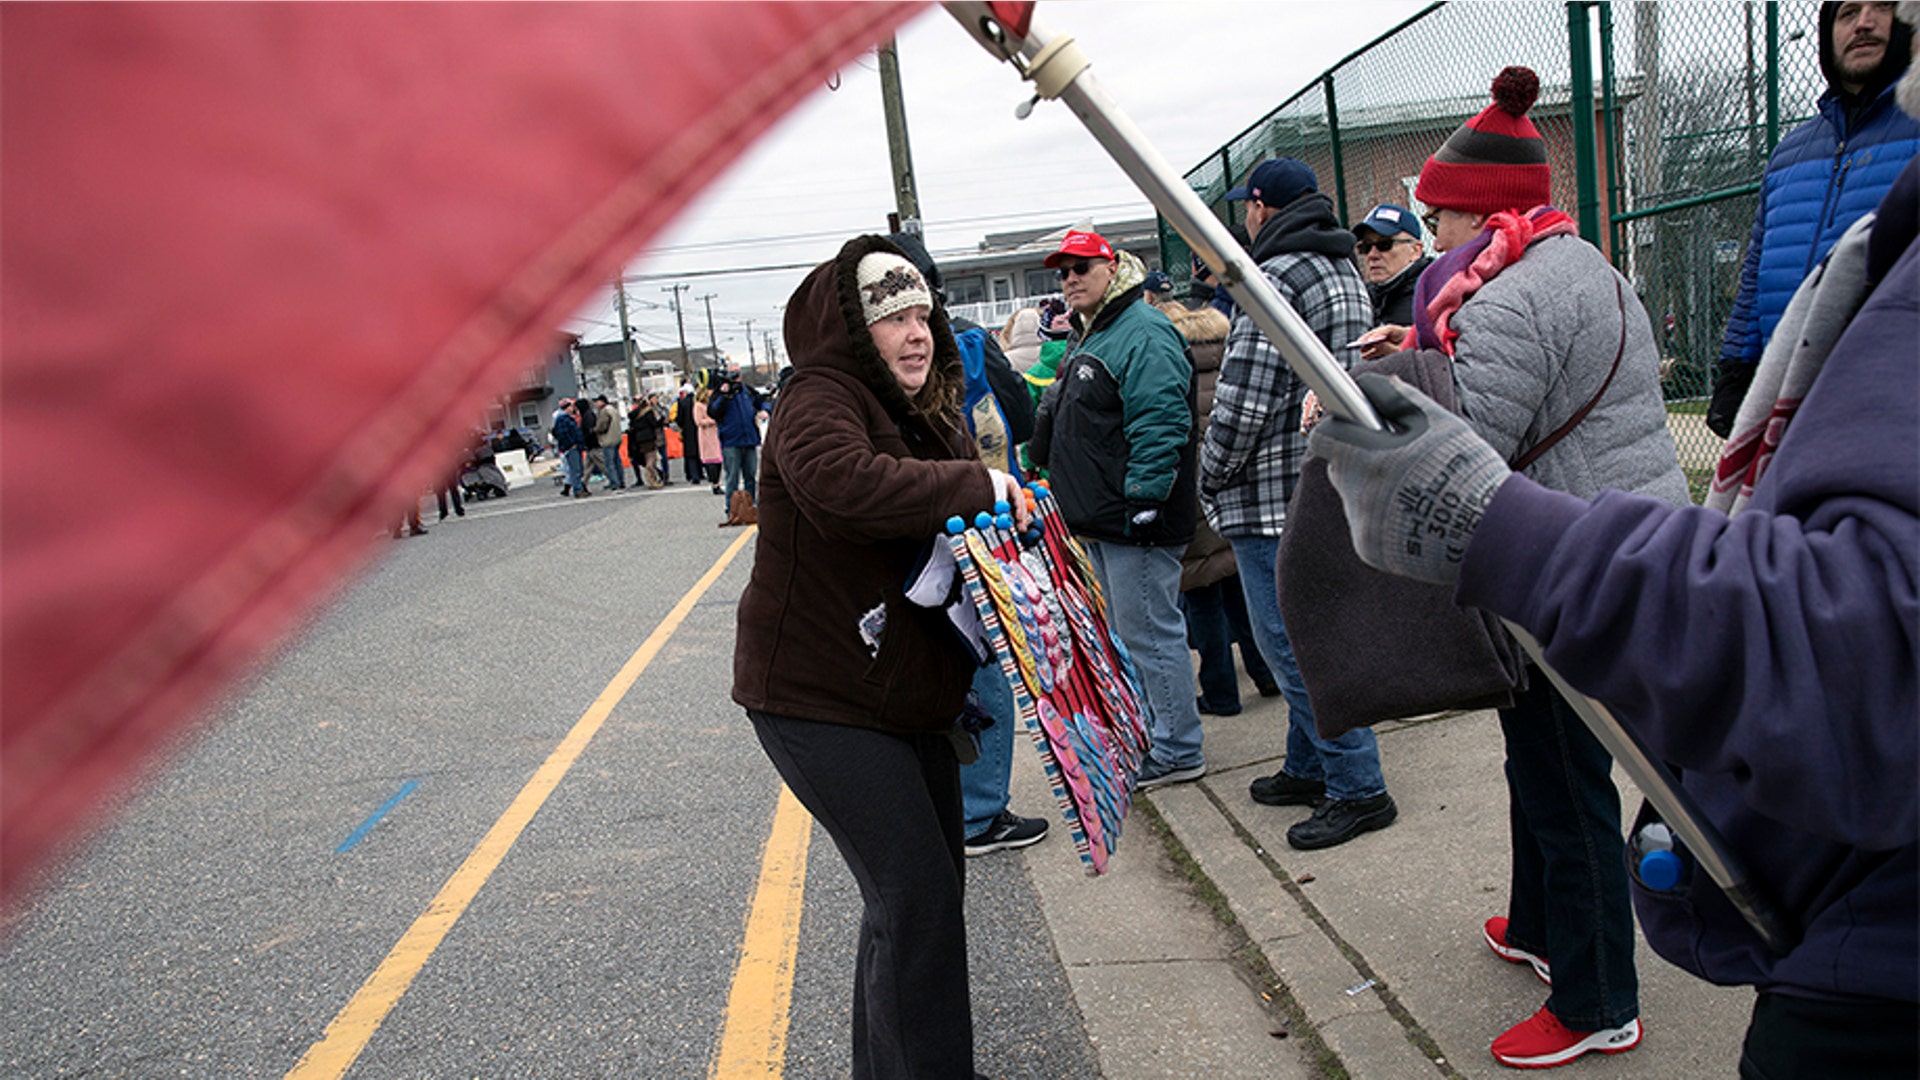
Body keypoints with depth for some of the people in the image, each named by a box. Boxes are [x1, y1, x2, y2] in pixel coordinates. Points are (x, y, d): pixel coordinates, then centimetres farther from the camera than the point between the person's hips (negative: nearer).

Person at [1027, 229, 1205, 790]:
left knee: (1150, 633, -3)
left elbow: (1160, 425, -24)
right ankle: (1151, 734, 32)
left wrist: (1141, 502, -25)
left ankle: (1178, 752, 9)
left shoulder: (1143, 333, -15)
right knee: (1126, 634, 18)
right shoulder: (1087, 337, 18)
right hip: (1101, 522, 11)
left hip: (1135, 520, -11)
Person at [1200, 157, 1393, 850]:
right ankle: (1309, 768, 29)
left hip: (1276, 496, -10)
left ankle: (1357, 788, 3)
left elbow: (1244, 401, -20)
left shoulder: (1275, 280, -16)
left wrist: (1211, 478, -6)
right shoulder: (1345, 273, 15)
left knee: (1292, 642, -3)